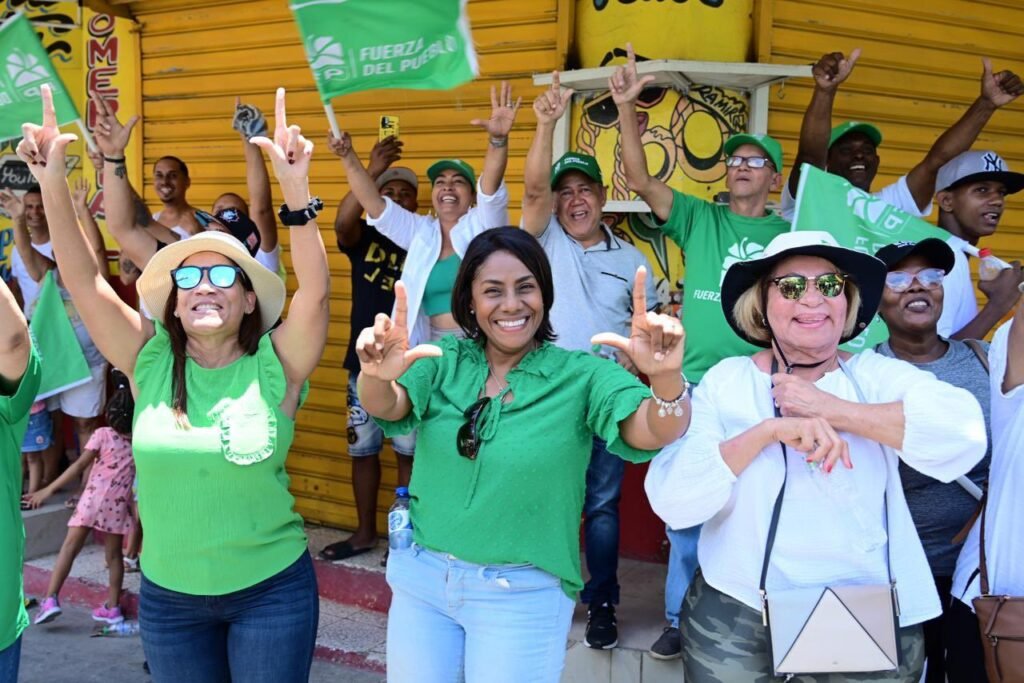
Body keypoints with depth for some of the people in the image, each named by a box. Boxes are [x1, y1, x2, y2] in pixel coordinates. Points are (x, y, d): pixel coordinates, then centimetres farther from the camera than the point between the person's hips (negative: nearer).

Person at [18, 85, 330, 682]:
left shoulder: (275, 366, -11)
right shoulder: (150, 361, -4)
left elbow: (316, 290, -26)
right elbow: (83, 281, -11)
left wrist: (296, 190, -37)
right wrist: (53, 185, -23)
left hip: (272, 589, -2)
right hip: (168, 594, 3)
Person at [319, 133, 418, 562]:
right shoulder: (364, 238, 3)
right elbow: (342, 221, -20)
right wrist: (371, 170, -30)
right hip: (365, 361, 3)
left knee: (409, 452, 4)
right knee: (362, 449, 11)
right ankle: (365, 532, 25)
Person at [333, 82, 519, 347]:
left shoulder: (482, 225, 4)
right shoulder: (420, 232, 14)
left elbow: (491, 188, -14)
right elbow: (373, 202, 7)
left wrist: (498, 139, -31)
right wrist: (348, 157, -4)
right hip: (433, 347, 3)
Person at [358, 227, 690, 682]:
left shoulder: (581, 375, -10)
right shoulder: (444, 361, -3)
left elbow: (652, 433, -23)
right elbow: (387, 407, -18)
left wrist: (666, 377, -46)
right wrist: (375, 376, -42)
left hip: (523, 593, -2)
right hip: (420, 576, 3)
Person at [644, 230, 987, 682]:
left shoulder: (878, 374, -2)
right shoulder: (724, 381, -4)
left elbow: (963, 436, -20)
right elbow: (671, 501, -14)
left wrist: (833, 409, -20)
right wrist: (767, 430, -24)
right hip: (734, 620, 0)